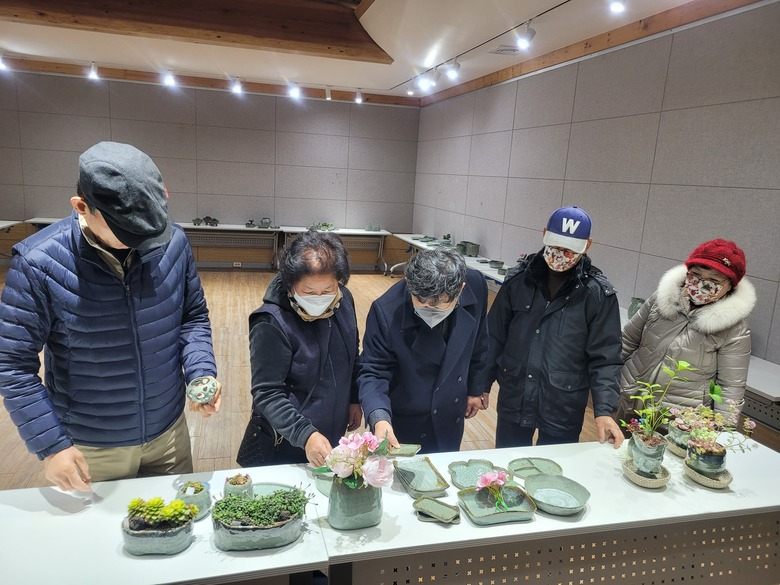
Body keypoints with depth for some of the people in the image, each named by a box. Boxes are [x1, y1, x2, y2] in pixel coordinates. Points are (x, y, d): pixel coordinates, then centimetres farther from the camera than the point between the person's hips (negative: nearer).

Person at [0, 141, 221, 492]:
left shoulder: (173, 242, -12)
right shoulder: (37, 263, -20)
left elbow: (193, 316, 0)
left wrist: (202, 373, -15)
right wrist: (50, 446, -15)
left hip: (169, 431, 3)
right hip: (90, 449, -2)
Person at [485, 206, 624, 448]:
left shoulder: (598, 293, -8)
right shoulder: (519, 278, -2)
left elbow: (605, 357, -8)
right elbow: (495, 336, 4)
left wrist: (604, 410, -18)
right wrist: (481, 385, 7)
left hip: (562, 411, -2)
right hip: (512, 401, 2)